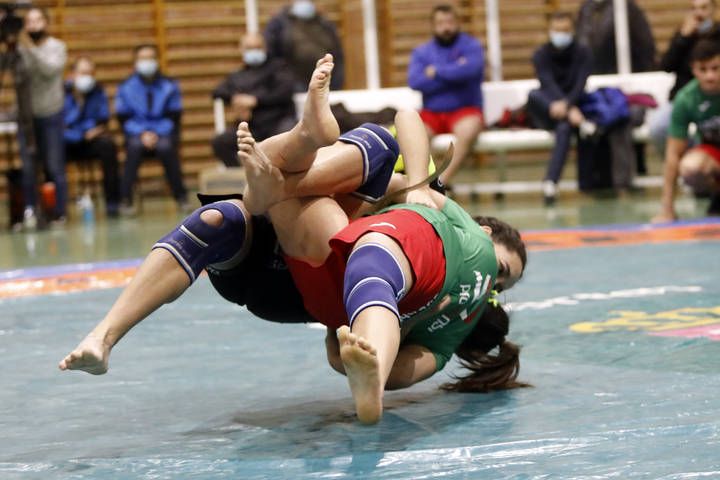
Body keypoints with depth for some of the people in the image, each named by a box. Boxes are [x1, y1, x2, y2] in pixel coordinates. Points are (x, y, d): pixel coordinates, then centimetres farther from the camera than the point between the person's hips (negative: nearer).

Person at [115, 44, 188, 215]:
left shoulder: (169, 86, 6)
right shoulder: (126, 87, 5)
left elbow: (174, 118, 2)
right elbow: (123, 119, 3)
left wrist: (157, 134, -14)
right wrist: (142, 134, -13)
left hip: (163, 133, 0)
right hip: (137, 133, 0)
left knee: (166, 147, -33)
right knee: (135, 146, -34)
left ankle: (181, 196, -22)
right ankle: (125, 199, -32)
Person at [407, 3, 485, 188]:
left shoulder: (471, 45, 4)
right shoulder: (421, 52, 10)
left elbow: (471, 69, -19)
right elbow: (414, 82, -9)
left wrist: (437, 72, -7)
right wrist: (453, 72, -11)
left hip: (464, 110, -2)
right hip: (431, 112, 2)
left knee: (468, 130, -36)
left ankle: (441, 181, -31)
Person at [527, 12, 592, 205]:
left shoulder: (582, 53, 2)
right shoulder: (541, 55, 0)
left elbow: (581, 84, -13)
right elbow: (548, 84, -17)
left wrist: (566, 104, -34)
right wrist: (570, 110, -35)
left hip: (573, 107, -1)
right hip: (545, 113, 1)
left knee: (564, 128, -36)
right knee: (533, 95, -32)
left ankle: (550, 183, -45)